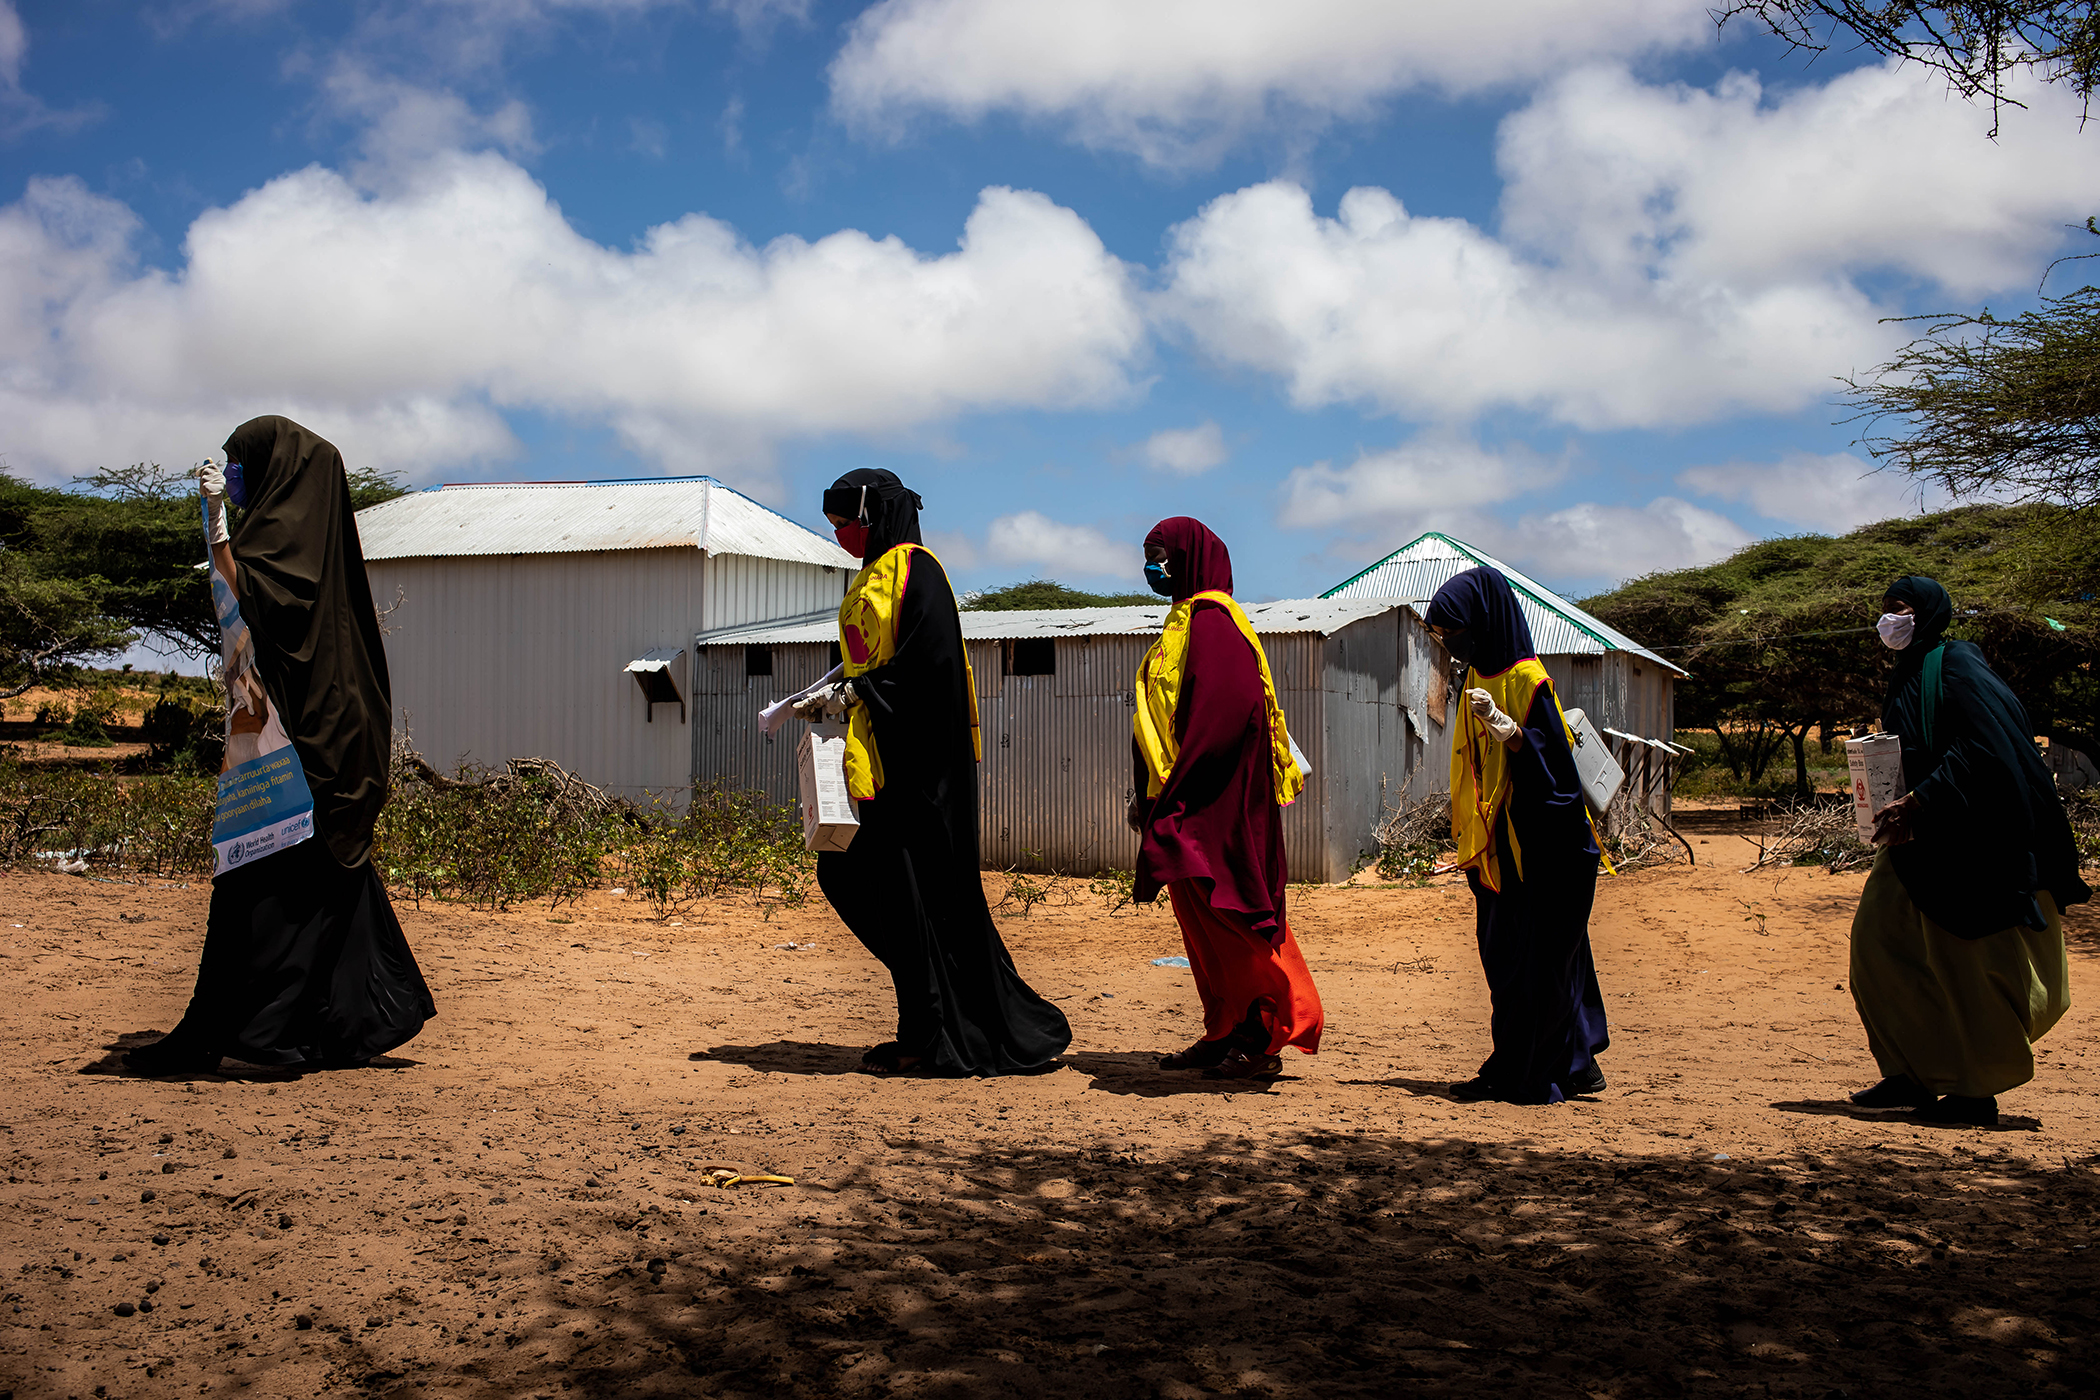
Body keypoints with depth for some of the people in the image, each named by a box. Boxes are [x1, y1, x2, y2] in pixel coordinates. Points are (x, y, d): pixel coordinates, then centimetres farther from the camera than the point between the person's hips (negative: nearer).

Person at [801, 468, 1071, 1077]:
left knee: (914, 888, -5)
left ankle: (928, 1037, 3)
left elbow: (927, 660, -20)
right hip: (883, 751, 10)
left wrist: (848, 692, -17)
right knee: (844, 874, 8)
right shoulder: (874, 575, 19)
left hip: (917, 755, -10)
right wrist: (834, 701, 9)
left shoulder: (915, 569, -10)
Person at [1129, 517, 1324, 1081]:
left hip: (1216, 805, -10)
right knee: (1201, 917, 11)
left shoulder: (1212, 621, -13)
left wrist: (1174, 790, -24)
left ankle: (1266, 1038, -1)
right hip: (1193, 802, 10)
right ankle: (1226, 1034, 17)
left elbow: (1222, 713, -24)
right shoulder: (1187, 621, 18)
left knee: (1221, 912, -7)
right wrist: (1150, 794, 19)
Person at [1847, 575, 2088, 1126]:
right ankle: (1909, 1074, 11)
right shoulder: (1907, 679, 14)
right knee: (1877, 933, 3)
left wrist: (1917, 804, -25)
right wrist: (1895, 812, 2)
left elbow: (1982, 749, -23)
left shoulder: (1957, 666, -12)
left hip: (1974, 843, -9)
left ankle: (1976, 1091, 11)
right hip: (1921, 842, 9)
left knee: (1965, 962, -2)